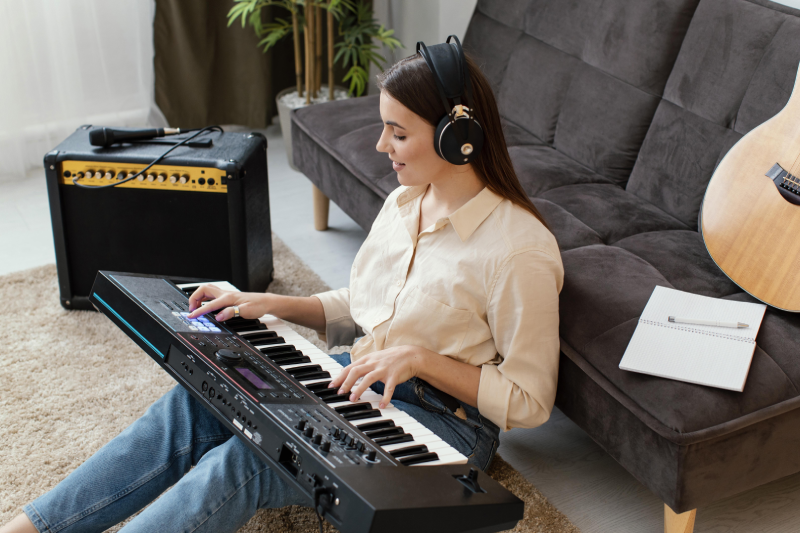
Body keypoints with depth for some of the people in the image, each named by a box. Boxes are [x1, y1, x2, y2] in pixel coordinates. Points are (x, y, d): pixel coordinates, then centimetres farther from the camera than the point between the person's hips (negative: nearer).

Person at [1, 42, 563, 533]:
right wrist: (271, 304, 3)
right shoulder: (405, 202, 6)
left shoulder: (520, 252, -20)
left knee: (244, 460, -27)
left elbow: (529, 401, -15)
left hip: (444, 420, -7)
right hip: (361, 377, 8)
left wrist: (421, 358, -23)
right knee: (193, 404, -12)